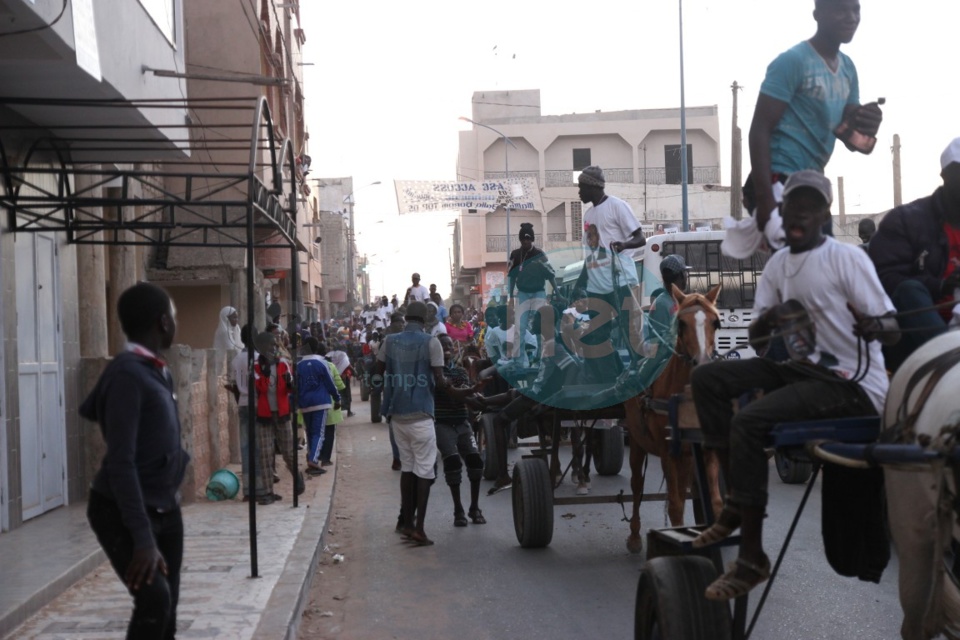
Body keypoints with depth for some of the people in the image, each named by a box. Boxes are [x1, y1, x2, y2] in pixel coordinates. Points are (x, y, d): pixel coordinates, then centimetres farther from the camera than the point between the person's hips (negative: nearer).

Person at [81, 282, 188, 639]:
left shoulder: (157, 371, 5)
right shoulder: (127, 374, -20)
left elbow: (89, 410, 23)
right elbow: (120, 462, -26)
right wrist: (142, 537, -31)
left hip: (165, 508, 9)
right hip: (123, 513, -9)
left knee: (167, 609, 10)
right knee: (155, 599, -24)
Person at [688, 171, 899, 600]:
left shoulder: (846, 258, -9)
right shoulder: (777, 264, 10)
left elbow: (893, 330, -12)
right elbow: (756, 339, 8)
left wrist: (875, 326, -35)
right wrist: (765, 322, -16)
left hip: (854, 384, -7)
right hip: (804, 369, 7)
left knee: (748, 421, -27)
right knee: (708, 378, -7)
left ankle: (752, 558, -18)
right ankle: (737, 498, 0)